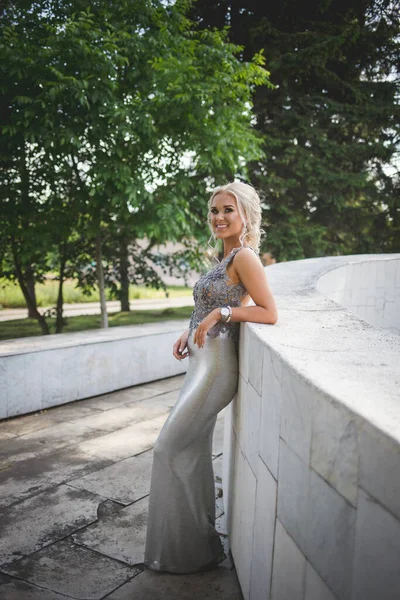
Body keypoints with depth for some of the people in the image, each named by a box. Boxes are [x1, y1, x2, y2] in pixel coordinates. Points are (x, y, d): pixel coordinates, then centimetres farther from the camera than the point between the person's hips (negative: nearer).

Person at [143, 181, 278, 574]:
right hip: (203, 362, 10)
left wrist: (221, 313, -22)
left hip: (215, 367, -10)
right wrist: (191, 332, 10)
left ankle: (187, 550, 14)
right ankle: (199, 540, 34)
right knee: (194, 450, 17)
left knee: (170, 448, -2)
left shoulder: (245, 256, -14)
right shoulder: (227, 257, 13)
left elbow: (269, 314, -18)